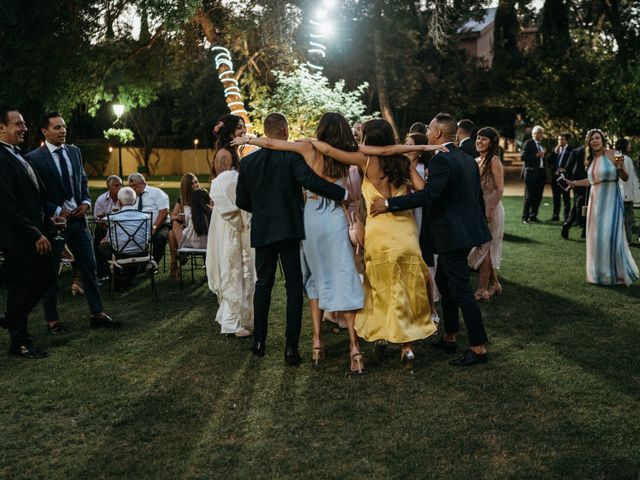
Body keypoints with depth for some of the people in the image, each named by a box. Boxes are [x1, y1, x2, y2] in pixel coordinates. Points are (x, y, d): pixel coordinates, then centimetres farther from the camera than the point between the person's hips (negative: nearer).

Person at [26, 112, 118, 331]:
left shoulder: (74, 151, 7)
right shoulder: (34, 158, -11)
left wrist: (86, 202, 0)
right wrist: (57, 211, -15)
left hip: (78, 218, 5)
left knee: (89, 267, 8)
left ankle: (97, 314, 17)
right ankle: (52, 320, 19)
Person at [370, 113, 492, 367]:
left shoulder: (441, 160, -17)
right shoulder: (468, 159, 12)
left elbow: (429, 194, -29)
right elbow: (478, 196, 17)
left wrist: (389, 203, -27)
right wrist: (480, 222, 29)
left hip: (453, 234, -10)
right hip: (466, 229, 10)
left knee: (460, 289, -4)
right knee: (443, 281, 20)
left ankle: (479, 348, 2)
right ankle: (449, 337, 29)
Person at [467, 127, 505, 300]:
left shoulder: (494, 161, -12)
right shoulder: (477, 161, 12)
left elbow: (500, 189, -17)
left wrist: (490, 210, -23)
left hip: (490, 209, -8)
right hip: (478, 208, 8)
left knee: (483, 248, -5)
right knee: (486, 250, 13)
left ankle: (482, 290, 1)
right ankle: (495, 284, 25)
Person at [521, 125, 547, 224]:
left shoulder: (541, 144, 17)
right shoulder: (528, 143, -5)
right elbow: (522, 157, -14)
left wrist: (543, 155, 8)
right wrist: (536, 155, -18)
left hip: (541, 174, 7)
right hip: (531, 173, -7)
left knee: (538, 197, 8)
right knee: (529, 197, -4)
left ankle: (533, 216, 16)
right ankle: (525, 217, 1)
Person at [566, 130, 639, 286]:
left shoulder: (611, 154, -7)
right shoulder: (591, 160, 12)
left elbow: (625, 178, -8)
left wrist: (620, 167, -26)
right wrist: (574, 183, 29)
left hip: (611, 200, -6)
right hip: (596, 200, 6)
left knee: (611, 235, -10)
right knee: (596, 236, 5)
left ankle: (620, 274, 3)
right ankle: (600, 273, 15)